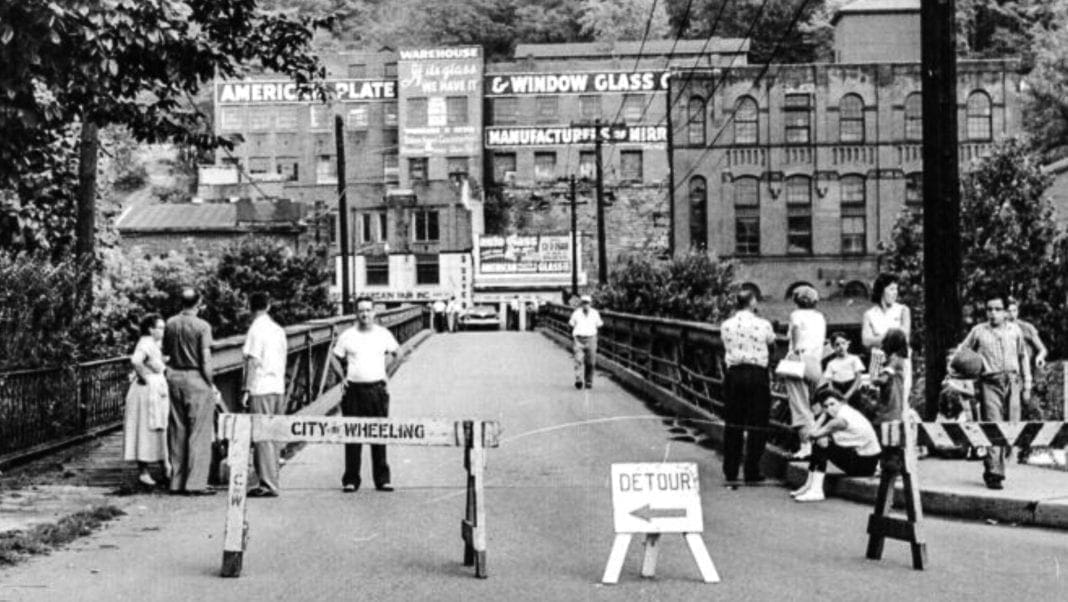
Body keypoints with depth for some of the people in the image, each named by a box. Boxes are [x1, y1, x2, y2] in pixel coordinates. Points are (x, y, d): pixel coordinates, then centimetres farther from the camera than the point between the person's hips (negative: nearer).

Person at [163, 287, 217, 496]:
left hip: (175, 377, 6)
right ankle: (195, 483, -3)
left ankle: (176, 481, 16)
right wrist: (211, 385, -4)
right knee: (199, 433, -1)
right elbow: (205, 360, -15)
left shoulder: (171, 323, 3)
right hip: (196, 379, -6)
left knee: (177, 431, 12)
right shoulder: (202, 326, -14)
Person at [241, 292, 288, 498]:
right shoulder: (278, 329, 13)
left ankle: (268, 484, -7)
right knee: (273, 437, 12)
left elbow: (253, 361, -13)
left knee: (262, 437, -5)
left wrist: (246, 390, -11)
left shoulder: (256, 329, -9)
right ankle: (271, 481, 15)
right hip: (279, 388, 8)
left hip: (261, 389, -8)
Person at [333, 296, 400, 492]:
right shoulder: (347, 336, 1)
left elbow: (391, 353, 21)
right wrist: (343, 377, 7)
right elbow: (337, 358, 13)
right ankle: (350, 480, 9)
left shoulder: (384, 334, 5)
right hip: (354, 390, -1)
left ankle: (382, 479, 11)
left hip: (377, 388, 1)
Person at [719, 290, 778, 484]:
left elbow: (727, 346, 11)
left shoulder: (726, 325, 1)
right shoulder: (763, 324, -7)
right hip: (757, 375, -3)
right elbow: (771, 340, 8)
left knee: (733, 424, 10)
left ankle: (730, 471, 13)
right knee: (757, 425, 4)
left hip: (733, 374, 3)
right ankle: (752, 472, 4)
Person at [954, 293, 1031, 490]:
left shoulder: (1014, 330, 11)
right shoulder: (978, 331, 5)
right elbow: (962, 353, 15)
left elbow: (1023, 356, 20)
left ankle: (993, 468, 18)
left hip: (1012, 382, 3)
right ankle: (993, 473, -9)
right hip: (990, 383, -3)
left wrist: (1027, 383, 18)